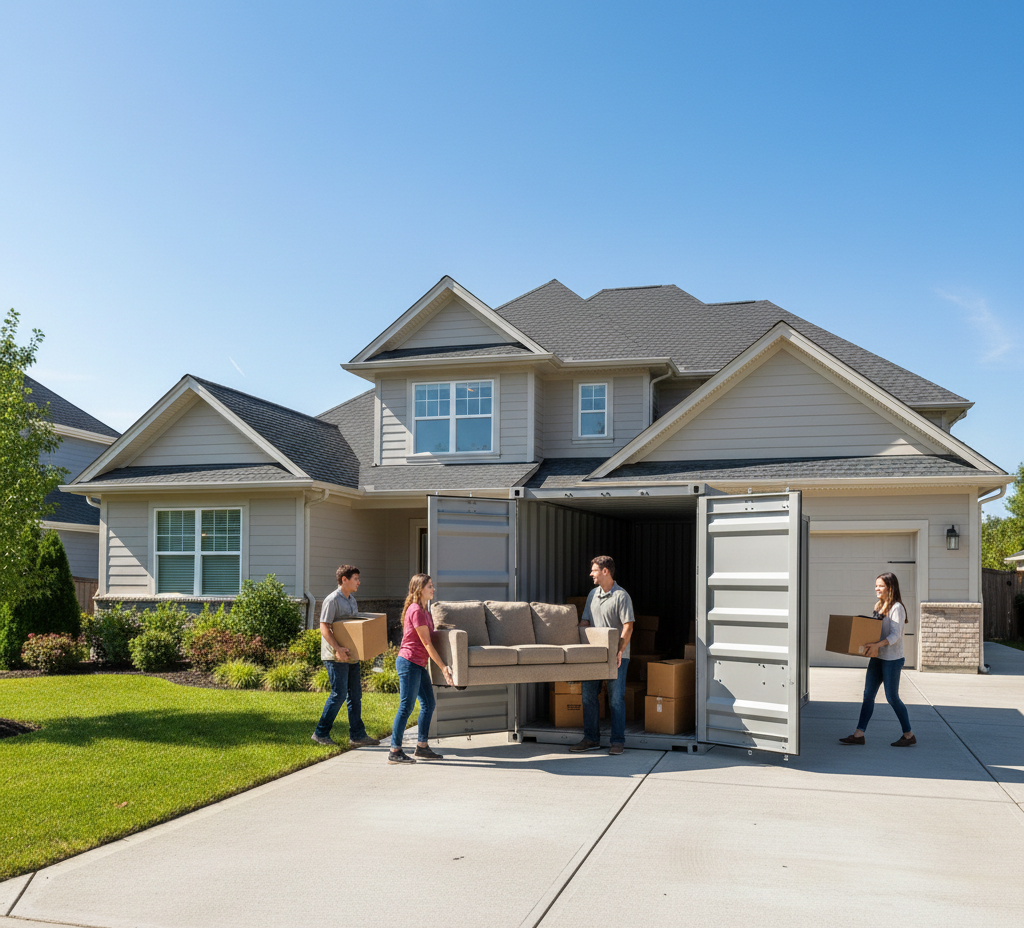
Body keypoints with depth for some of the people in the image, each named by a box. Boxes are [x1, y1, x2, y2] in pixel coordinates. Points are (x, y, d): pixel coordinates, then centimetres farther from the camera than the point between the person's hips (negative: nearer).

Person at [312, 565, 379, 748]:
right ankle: (321, 733, 5)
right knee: (339, 694, -7)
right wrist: (337, 648, -27)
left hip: (351, 655, 9)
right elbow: (324, 627, -18)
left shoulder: (352, 600, 15)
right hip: (336, 657, -9)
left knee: (355, 694, 8)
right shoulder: (332, 600, -12)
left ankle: (357, 735, 13)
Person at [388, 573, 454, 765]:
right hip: (409, 662, -10)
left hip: (419, 664, 10)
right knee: (406, 706, -7)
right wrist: (443, 667, -14)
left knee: (428, 704, 11)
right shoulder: (416, 611, -16)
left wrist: (441, 666, 19)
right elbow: (427, 643, -16)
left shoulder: (423, 610, 15)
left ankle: (422, 747, 19)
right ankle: (395, 752, -1)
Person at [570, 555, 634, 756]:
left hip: (616, 656, -7)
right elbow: (584, 622, 19)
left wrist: (619, 651, -21)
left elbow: (628, 627, -13)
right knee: (588, 696, 6)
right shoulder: (593, 594, 13)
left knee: (616, 698, -3)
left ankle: (618, 741, 5)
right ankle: (591, 739, 16)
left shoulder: (621, 596, -8)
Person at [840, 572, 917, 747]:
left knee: (892, 697, -1)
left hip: (892, 659, -8)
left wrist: (878, 644, -34)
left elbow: (895, 635, -21)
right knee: (868, 695, 5)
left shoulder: (897, 608, -12)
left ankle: (909, 735, 14)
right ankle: (859, 734, 5)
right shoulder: (879, 606, 13)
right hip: (877, 657, 8)